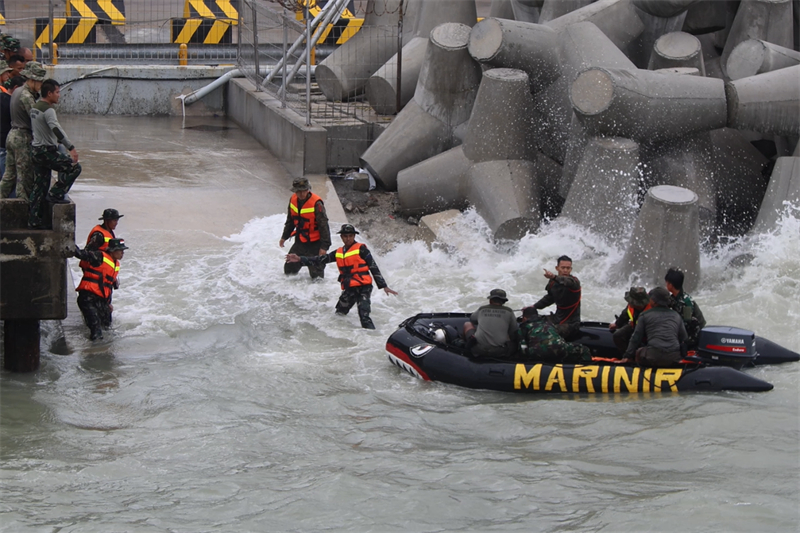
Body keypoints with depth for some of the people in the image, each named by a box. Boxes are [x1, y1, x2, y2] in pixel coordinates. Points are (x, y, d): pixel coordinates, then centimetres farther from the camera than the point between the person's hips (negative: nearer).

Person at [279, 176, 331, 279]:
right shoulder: (293, 200, -1)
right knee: (289, 268, 15)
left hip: (314, 244, -6)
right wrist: (284, 236, 21)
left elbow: (323, 225, -19)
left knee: (316, 274, -4)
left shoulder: (316, 203, -22)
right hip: (300, 241, 6)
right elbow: (290, 220, 16)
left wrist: (324, 246, -20)